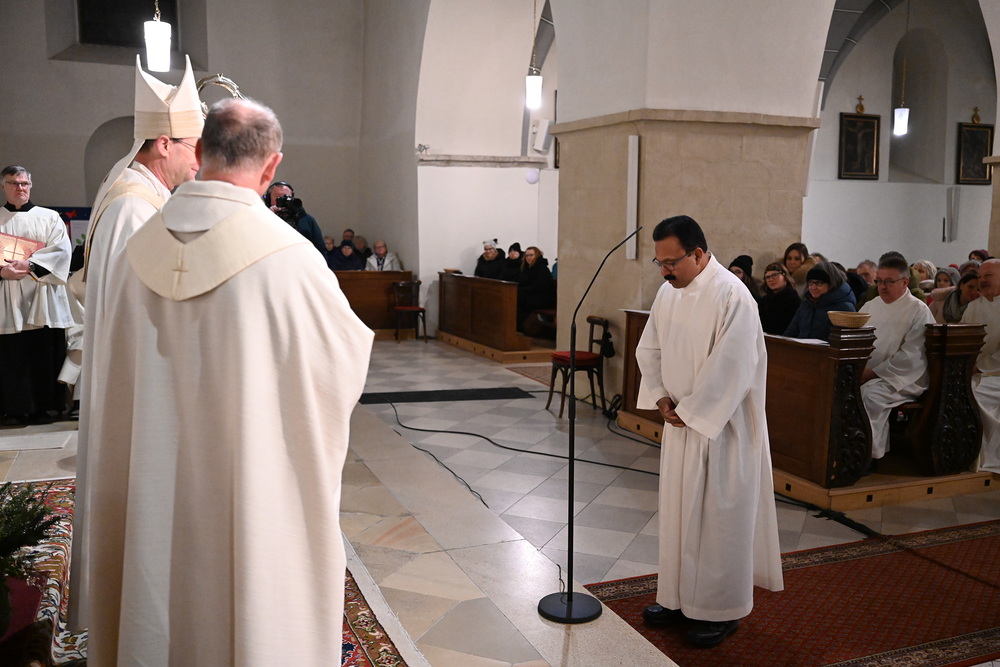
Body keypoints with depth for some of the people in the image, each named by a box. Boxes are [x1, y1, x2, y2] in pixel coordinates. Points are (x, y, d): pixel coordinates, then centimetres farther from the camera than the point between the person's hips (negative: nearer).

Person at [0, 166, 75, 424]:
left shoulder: (49, 217, 11)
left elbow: (62, 249, -3)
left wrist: (29, 265, -15)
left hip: (42, 297, 0)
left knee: (44, 353, -3)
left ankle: (41, 407, 4)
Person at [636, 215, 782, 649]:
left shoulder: (731, 296, -20)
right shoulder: (669, 291, 5)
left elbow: (730, 369, -23)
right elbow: (649, 349, 12)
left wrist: (688, 411, -16)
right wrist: (661, 398, -2)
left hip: (720, 426, -7)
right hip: (680, 420, 8)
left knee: (718, 517, 4)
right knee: (677, 510, 15)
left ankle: (722, 611, 20)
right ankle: (677, 597, 31)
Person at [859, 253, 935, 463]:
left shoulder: (919, 311, -5)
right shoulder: (870, 306, 16)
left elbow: (909, 357, -14)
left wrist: (873, 372, -17)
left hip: (902, 378, -6)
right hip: (865, 373, 6)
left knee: (870, 393, -33)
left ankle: (868, 455, -21)